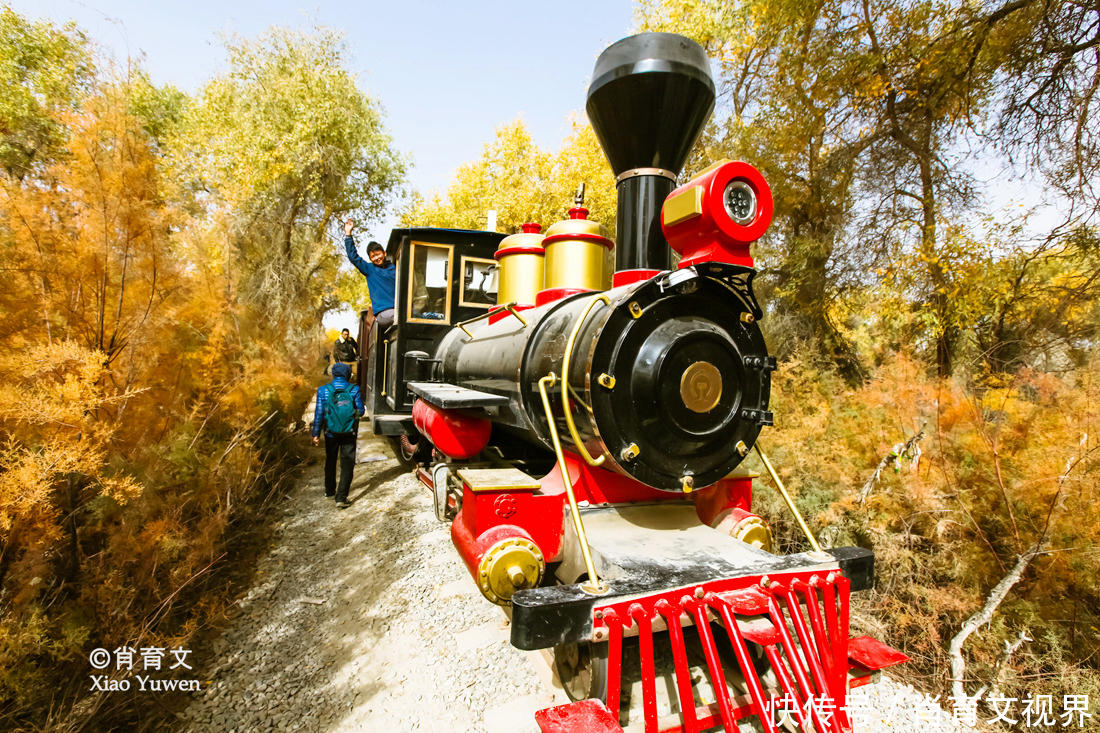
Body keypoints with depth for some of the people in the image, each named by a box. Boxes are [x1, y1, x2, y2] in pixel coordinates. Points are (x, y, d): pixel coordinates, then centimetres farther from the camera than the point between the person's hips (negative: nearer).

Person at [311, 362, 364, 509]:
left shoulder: (323, 390, -7)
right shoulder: (354, 390, -9)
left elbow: (319, 413, -6)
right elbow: (360, 411, -4)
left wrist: (316, 434, 0)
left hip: (331, 433, 2)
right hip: (349, 434, -2)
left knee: (330, 461, 22)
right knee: (347, 465, 3)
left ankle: (330, 490, 38)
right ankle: (341, 498, -3)